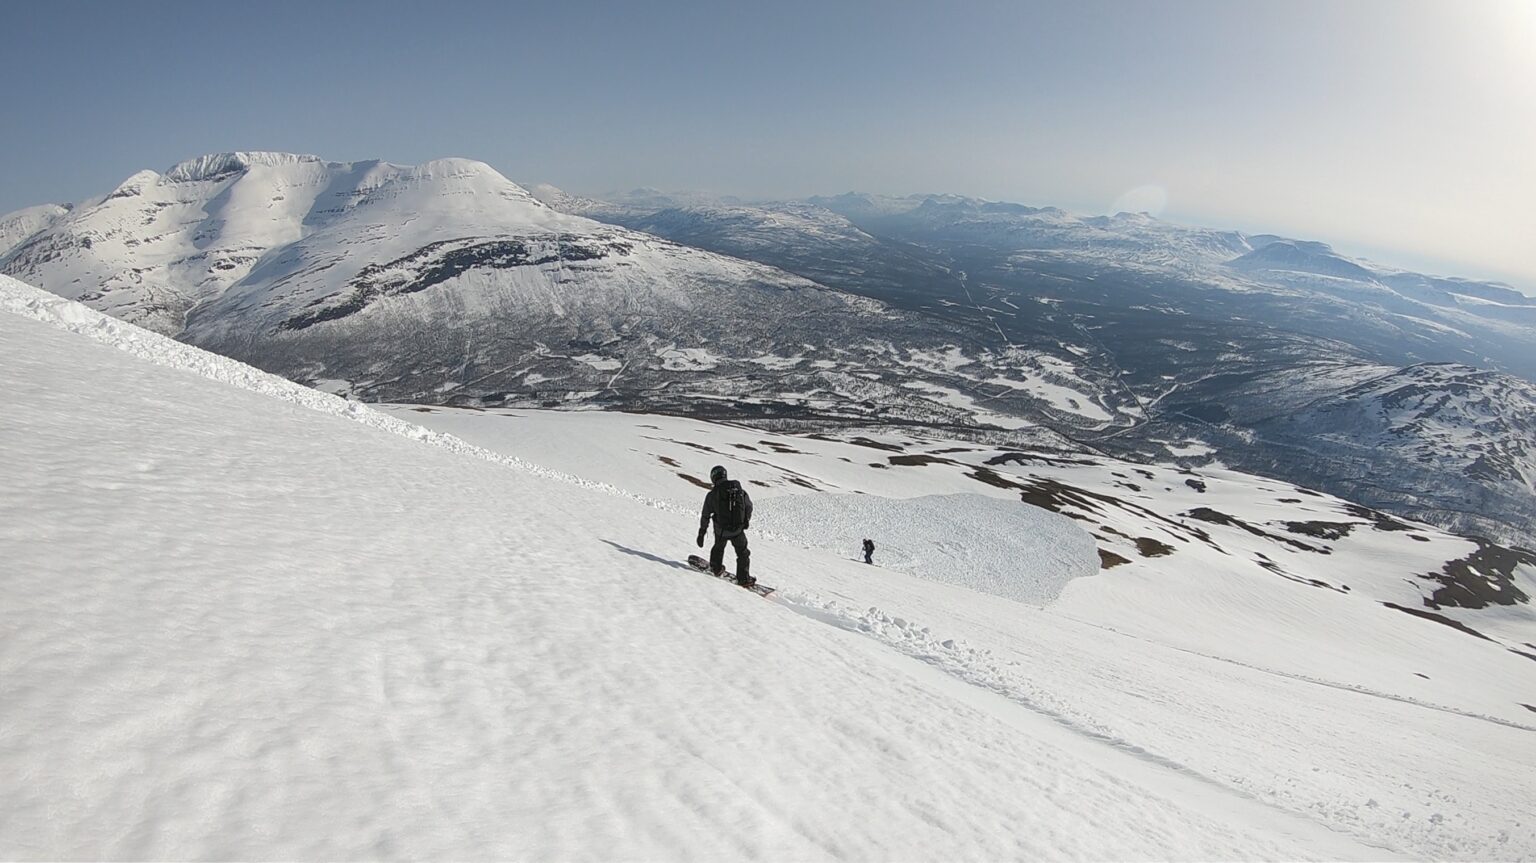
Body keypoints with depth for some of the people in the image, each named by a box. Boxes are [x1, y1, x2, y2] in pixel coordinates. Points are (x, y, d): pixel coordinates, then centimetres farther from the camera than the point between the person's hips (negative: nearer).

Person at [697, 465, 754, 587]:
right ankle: (743, 578, 20)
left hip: (721, 530, 0)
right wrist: (746, 522, 27)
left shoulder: (712, 495, -9)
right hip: (738, 530, 0)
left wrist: (701, 533, 10)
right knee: (742, 553, 19)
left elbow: (705, 516, -2)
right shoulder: (740, 491, -4)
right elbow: (749, 508, 8)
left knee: (718, 547, 30)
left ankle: (716, 568, 47)